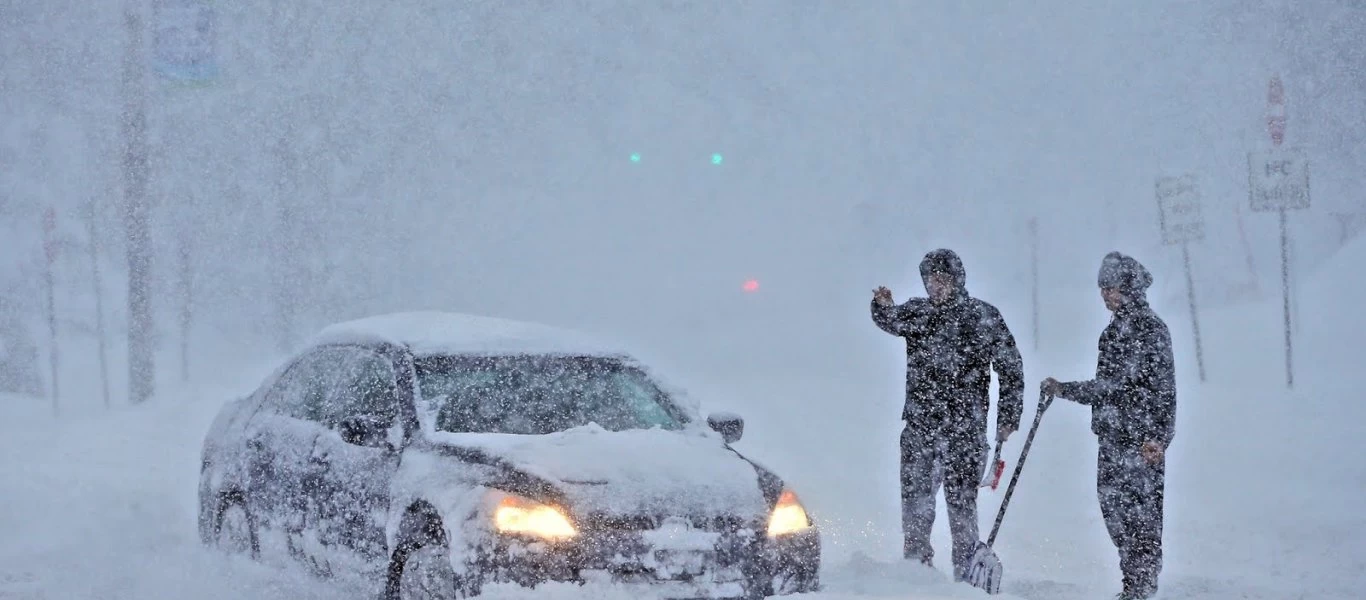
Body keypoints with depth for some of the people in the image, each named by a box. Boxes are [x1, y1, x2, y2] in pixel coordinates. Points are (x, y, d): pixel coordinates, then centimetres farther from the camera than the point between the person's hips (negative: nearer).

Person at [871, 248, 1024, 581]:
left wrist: (1008, 417, -1)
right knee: (915, 501, 4)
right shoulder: (918, 311, 11)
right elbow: (893, 321, -2)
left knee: (961, 502, -2)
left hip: (965, 428, -3)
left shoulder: (984, 316, 1)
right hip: (919, 425, 3)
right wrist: (882, 306, -26)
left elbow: (1011, 369, 4)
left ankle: (967, 573, 5)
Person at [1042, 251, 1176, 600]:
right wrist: (1064, 390, 25)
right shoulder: (1114, 331, 18)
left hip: (1142, 439, -9)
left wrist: (1156, 436, -20)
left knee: (1140, 511, -8)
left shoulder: (1150, 328, -7)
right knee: (1112, 505, 7)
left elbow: (1163, 387, -13)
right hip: (1113, 437, 9)